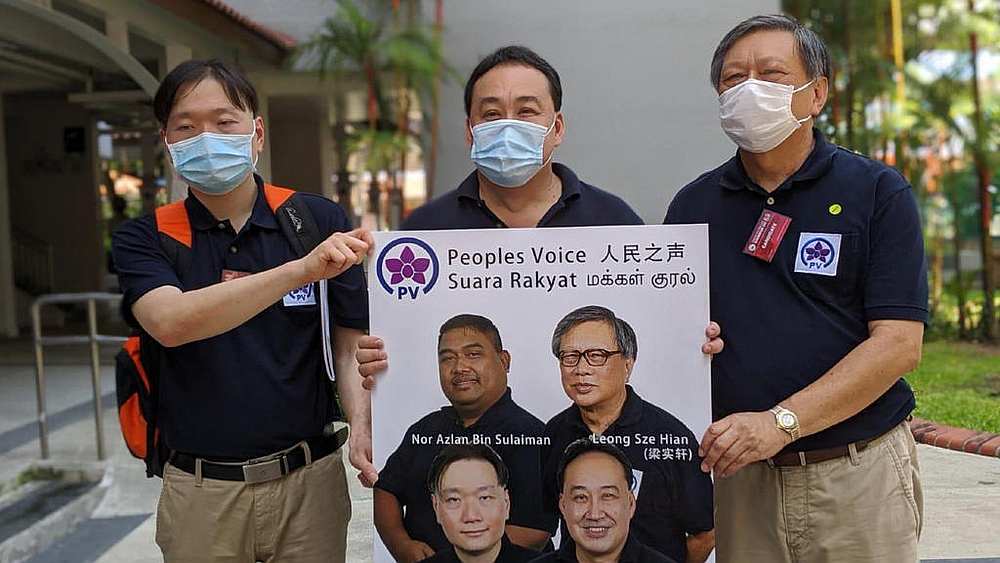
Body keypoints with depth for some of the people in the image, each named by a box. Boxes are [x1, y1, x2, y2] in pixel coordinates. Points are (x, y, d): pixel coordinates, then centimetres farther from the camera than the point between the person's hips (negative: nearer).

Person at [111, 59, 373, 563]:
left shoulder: (319, 220, -3)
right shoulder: (144, 239, -2)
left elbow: (349, 346, -1)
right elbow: (170, 323, -22)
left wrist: (362, 425, -20)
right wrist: (300, 270, -32)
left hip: (310, 479, 0)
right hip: (199, 489, 0)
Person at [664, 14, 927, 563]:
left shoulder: (878, 192, -3)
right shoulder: (693, 205, 6)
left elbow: (899, 342, -11)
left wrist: (781, 422, -20)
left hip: (857, 472, -2)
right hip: (739, 473, 3)